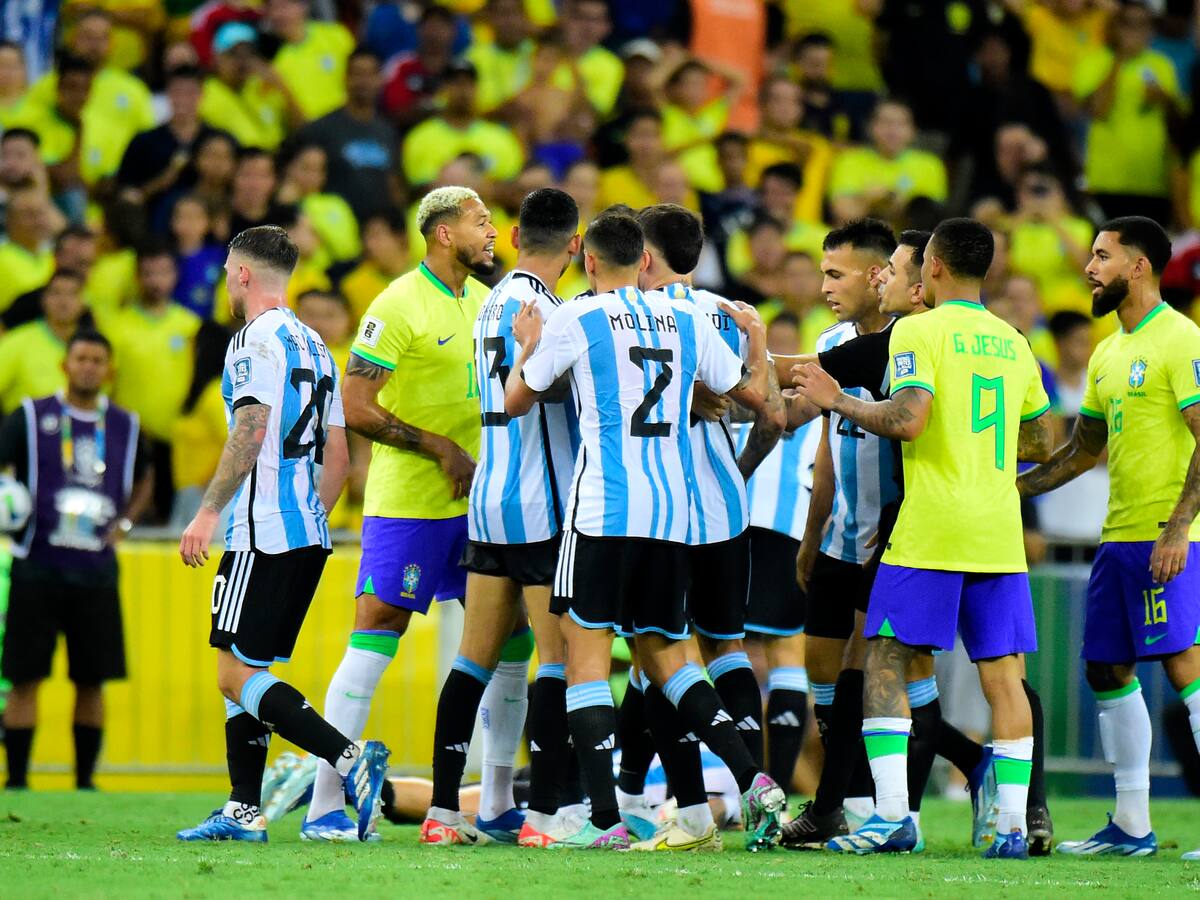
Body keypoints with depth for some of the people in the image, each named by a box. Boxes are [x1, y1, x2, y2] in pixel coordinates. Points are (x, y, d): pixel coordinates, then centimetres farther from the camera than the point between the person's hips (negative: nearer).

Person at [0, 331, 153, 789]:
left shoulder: (125, 426, 10)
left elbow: (142, 480, 27)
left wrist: (124, 522, 11)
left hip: (96, 573, 3)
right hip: (39, 567, -3)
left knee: (92, 680, 4)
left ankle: (85, 782, 14)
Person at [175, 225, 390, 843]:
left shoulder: (257, 340, -8)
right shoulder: (313, 345, 20)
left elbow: (250, 432, -19)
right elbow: (338, 456, 22)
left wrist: (207, 513, -20)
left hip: (264, 533, -9)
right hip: (308, 535, 9)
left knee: (237, 673, -11)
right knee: (242, 670, 14)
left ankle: (349, 758, -25)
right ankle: (244, 811, 11)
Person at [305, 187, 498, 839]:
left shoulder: (483, 301, 13)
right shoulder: (400, 305, -11)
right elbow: (354, 409, -15)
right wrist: (442, 449, -15)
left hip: (473, 501, 8)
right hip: (406, 504, -7)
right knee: (374, 638, -8)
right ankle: (325, 804, -4)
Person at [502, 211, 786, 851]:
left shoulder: (575, 319, 0)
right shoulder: (687, 320, 12)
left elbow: (515, 402, 9)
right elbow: (754, 396, 20)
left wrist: (528, 346, 27)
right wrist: (758, 339, 38)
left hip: (602, 510, -5)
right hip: (672, 512, 5)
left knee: (586, 653, -1)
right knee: (662, 654, 15)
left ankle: (604, 819, -11)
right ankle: (754, 781, 0)